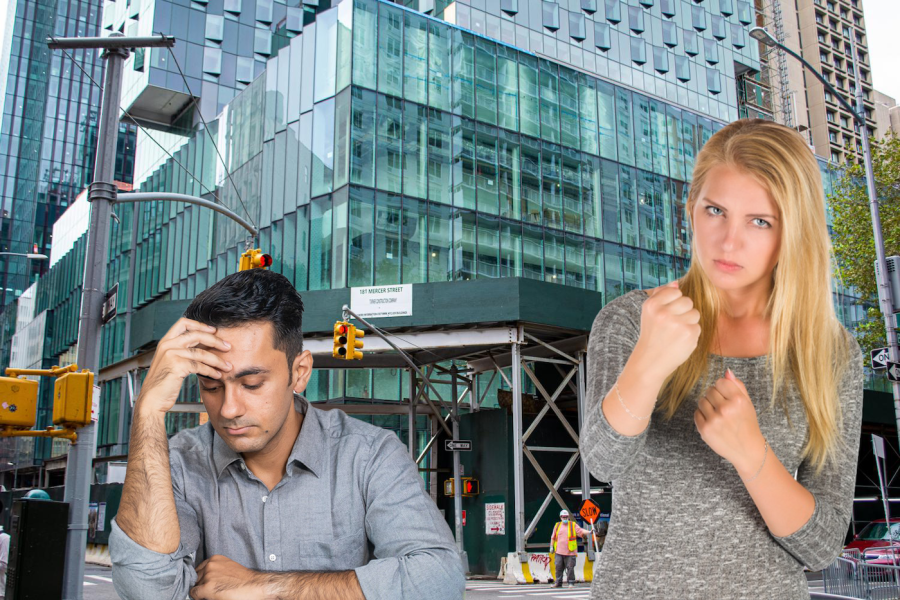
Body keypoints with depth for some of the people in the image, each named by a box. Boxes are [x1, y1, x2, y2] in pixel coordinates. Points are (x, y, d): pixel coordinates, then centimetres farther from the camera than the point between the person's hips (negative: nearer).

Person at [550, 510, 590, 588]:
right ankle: (558, 583, 11)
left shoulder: (573, 525, 6)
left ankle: (571, 583, 6)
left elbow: (581, 531, -2)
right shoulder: (557, 525, 13)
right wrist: (551, 546, 14)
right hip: (559, 552, 3)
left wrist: (589, 532, -18)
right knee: (558, 567, 3)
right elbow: (553, 537, 18)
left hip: (570, 552, -2)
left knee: (570, 568, -3)